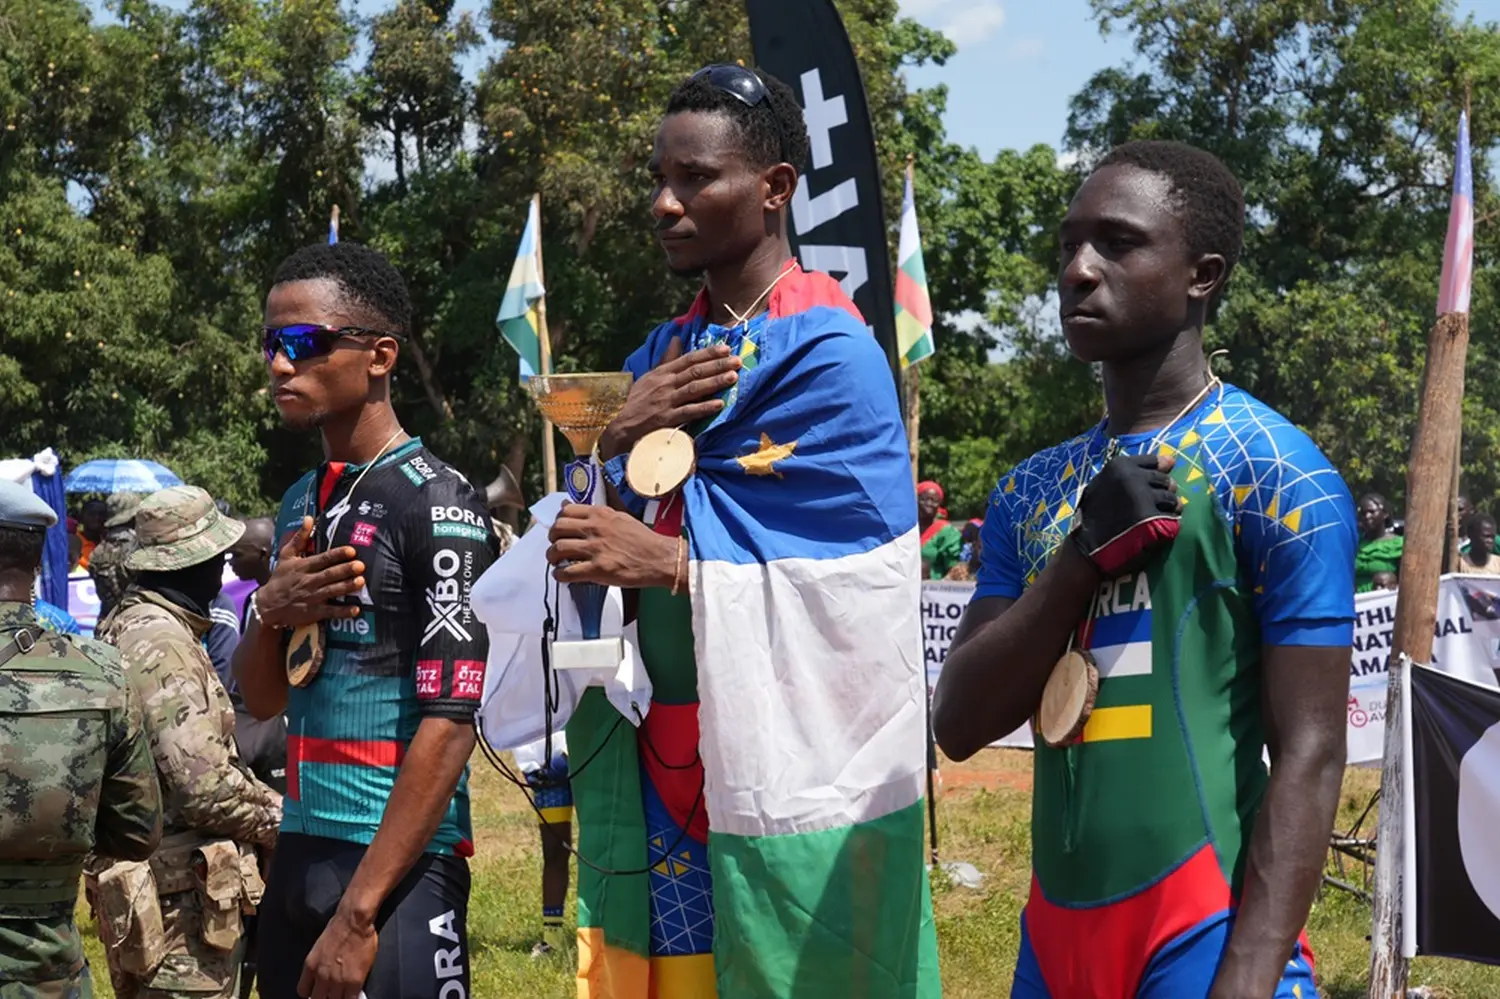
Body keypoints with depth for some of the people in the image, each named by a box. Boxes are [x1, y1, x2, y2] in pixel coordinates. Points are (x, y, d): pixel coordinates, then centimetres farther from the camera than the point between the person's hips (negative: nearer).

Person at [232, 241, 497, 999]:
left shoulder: (435, 503, -10)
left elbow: (449, 723, -16)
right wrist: (268, 611, -5)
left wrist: (359, 912, -19)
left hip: (397, 866, -7)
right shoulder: (300, 505, 12)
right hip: (299, 854, 7)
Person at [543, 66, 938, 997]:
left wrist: (674, 562, -22)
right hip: (651, 764, 7)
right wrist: (622, 440, -9)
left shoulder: (831, 356, -10)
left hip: (787, 770, -7)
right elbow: (584, 536, 10)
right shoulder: (659, 359, 14)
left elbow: (850, 576, -16)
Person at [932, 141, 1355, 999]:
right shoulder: (1030, 492, 10)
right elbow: (960, 727, 3)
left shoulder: (1277, 475, -8)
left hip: (1202, 930, -6)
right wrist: (1081, 556, -10)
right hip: (1055, 927, 6)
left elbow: (1309, 756, -12)